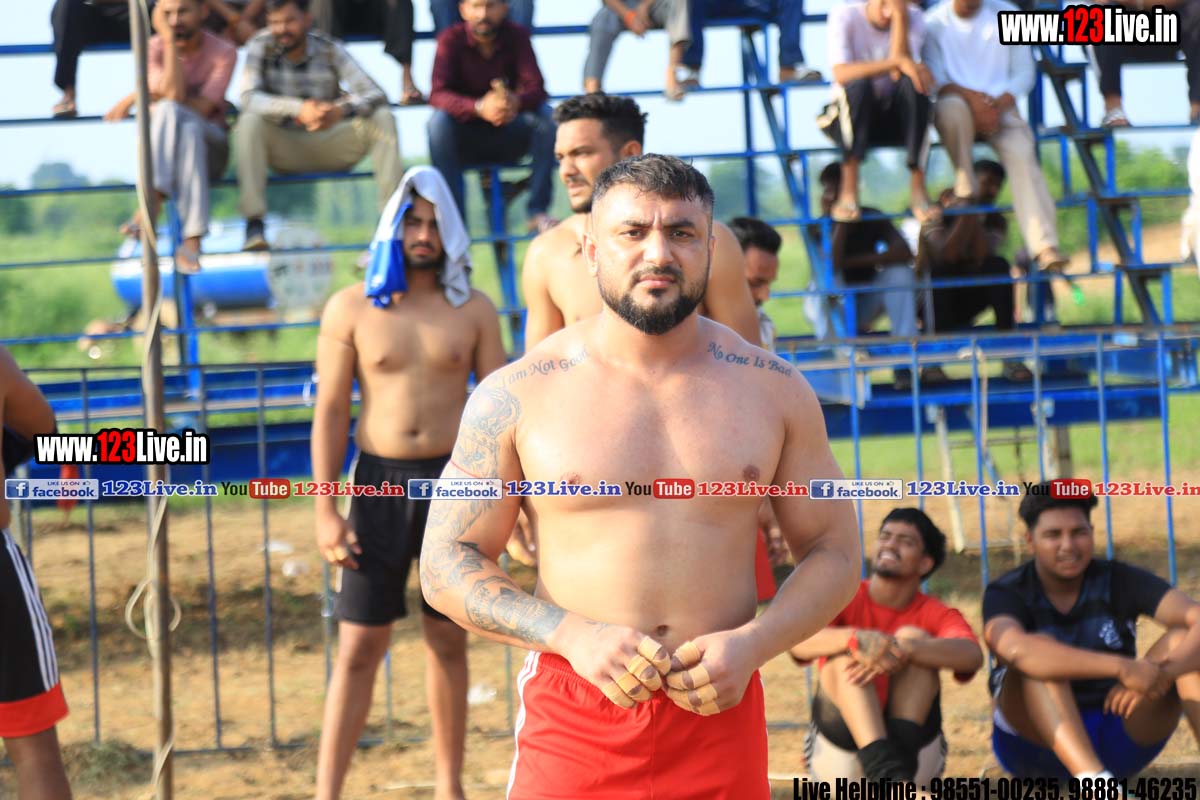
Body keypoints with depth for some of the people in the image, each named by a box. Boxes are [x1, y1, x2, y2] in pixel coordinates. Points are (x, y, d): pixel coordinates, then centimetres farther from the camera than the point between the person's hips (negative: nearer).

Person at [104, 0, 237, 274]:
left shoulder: (223, 52, -4)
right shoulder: (153, 48, -3)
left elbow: (202, 109, -15)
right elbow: (173, 94, -20)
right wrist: (169, 39, -22)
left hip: (210, 146, -1)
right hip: (160, 147, 1)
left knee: (189, 127, -36)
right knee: (168, 111, -33)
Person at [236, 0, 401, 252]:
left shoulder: (330, 50, -6)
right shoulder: (260, 47, -7)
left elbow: (375, 95, -15)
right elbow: (249, 98, -23)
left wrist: (341, 110, -38)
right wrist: (298, 108, -39)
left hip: (329, 149, 1)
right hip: (283, 151, -1)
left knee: (382, 118, -20)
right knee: (250, 120, -29)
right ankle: (253, 222, -34)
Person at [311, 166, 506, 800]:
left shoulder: (473, 310, 4)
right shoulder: (351, 308, 1)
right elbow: (330, 412, 0)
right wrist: (325, 511, -6)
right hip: (381, 484, -1)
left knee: (448, 640, 8)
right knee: (359, 645, -3)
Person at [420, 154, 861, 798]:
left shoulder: (775, 392, 6)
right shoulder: (516, 396, 0)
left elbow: (832, 551, 10)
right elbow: (447, 564, 1)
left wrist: (752, 644, -8)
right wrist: (571, 636, -14)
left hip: (718, 713, 2)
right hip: (571, 717, -1)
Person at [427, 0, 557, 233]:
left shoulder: (517, 37, -6)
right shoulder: (451, 39, -11)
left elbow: (536, 89, -16)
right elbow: (437, 94, -24)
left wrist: (517, 102, -42)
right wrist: (479, 107, -43)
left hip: (507, 138, 2)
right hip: (465, 140, -2)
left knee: (545, 115, -24)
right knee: (439, 120, -31)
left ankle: (537, 211, -22)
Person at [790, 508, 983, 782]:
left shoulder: (936, 614, 2)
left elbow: (972, 655, -22)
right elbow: (798, 642, -21)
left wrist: (904, 649, -39)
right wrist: (855, 639, -42)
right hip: (841, 745, 0)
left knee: (913, 637, -16)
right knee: (846, 652, -23)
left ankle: (897, 758, -39)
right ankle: (883, 765, -48)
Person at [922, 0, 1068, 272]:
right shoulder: (935, 22, 1)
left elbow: (1024, 72, 5)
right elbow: (933, 79, -6)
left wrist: (999, 104, -13)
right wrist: (971, 97, -23)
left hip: (1000, 106, 1)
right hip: (957, 100, -1)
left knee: (1022, 153, -27)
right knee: (953, 108, -39)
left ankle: (1044, 245, -38)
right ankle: (966, 187, -19)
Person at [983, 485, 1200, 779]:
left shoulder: (1120, 581, -3)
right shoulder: (1006, 593, -11)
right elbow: (1015, 649, -36)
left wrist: (1162, 673, -39)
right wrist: (1122, 667, -43)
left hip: (1120, 738, 3)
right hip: (1038, 741, -2)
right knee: (1041, 650, -31)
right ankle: (1094, 783, -53)